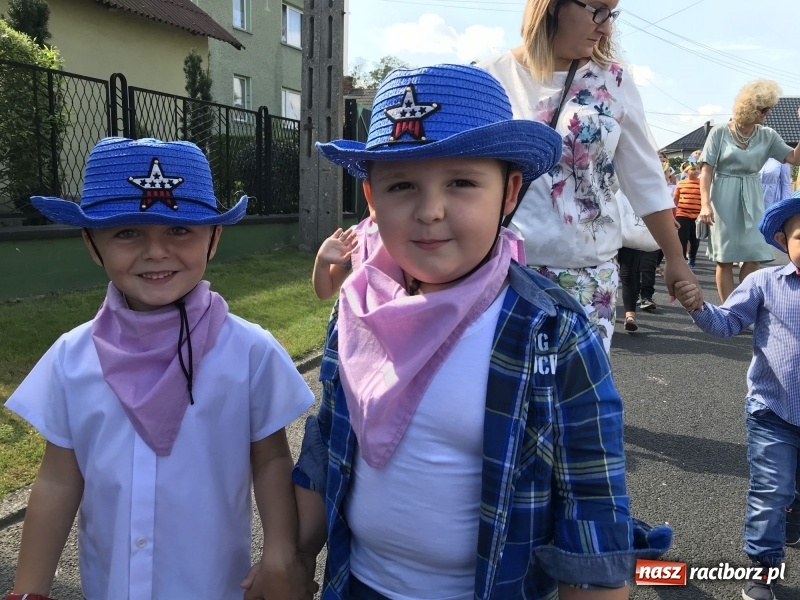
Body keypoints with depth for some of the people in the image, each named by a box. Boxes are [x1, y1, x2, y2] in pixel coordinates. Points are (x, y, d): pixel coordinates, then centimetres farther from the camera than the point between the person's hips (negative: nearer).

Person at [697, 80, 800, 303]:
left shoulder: (768, 136, 5)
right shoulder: (720, 132, -5)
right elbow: (706, 170, -7)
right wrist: (705, 204, -17)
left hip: (752, 200, 4)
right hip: (724, 199, -4)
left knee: (753, 258, 0)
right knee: (725, 259, 0)